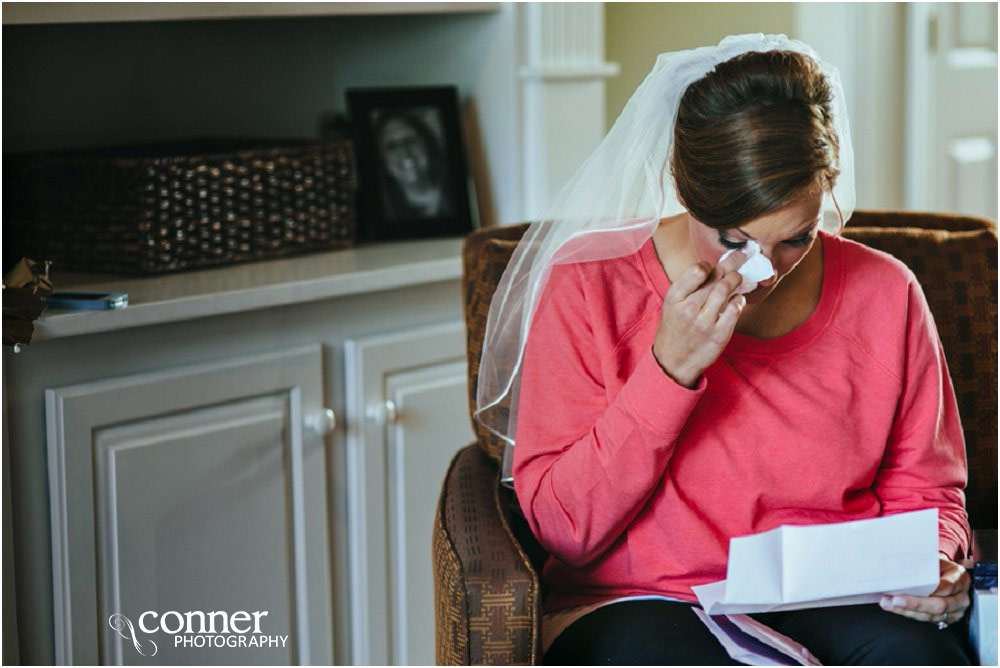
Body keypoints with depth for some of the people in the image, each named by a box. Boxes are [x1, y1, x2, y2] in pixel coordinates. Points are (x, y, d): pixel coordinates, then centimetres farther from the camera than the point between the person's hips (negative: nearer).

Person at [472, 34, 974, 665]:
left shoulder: (884, 294, 4)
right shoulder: (588, 287, -4)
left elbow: (924, 490, 15)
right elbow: (561, 527, -9)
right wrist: (669, 371, -18)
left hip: (829, 605, 3)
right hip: (642, 603, -2)